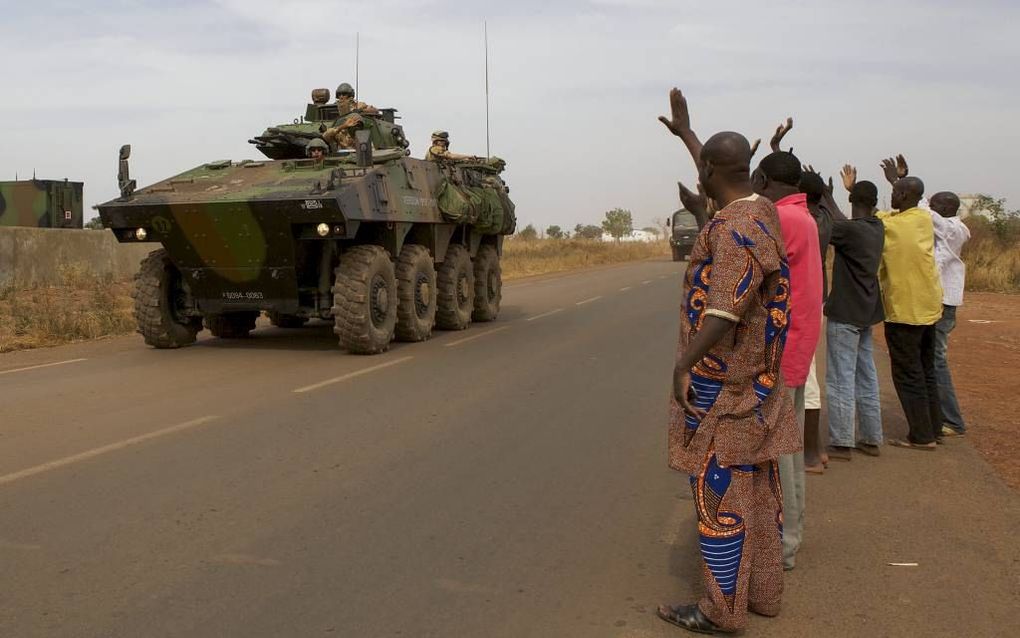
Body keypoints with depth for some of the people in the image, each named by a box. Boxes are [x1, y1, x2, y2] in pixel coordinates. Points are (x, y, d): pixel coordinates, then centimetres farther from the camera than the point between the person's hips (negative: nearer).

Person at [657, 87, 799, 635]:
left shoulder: (733, 228, -21)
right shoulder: (760, 211, 7)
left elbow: (725, 311, -27)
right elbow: (721, 184, 28)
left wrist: (683, 365, -19)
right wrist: (685, 132, 37)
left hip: (722, 384, -9)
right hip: (757, 380, 9)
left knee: (720, 490, -2)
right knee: (757, 487, 14)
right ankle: (762, 591, 24)